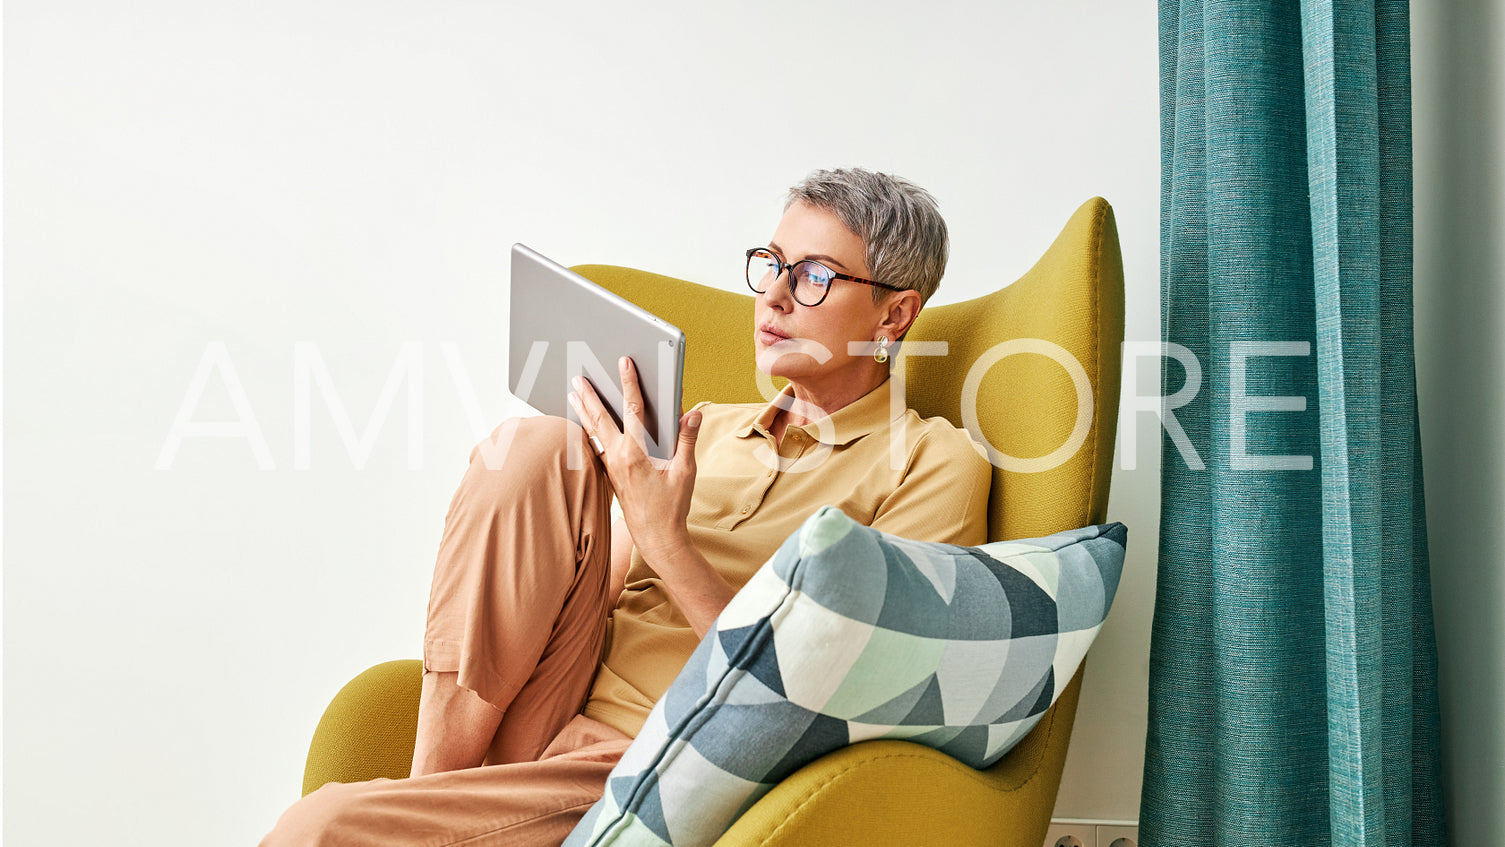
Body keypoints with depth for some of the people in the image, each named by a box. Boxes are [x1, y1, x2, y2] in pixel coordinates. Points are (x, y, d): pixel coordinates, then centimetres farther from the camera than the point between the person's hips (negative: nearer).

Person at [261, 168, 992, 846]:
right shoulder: (710, 427, 19)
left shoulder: (932, 466, -1)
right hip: (550, 723, 7)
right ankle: (434, 781, -10)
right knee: (532, 447, -17)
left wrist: (665, 542, -18)